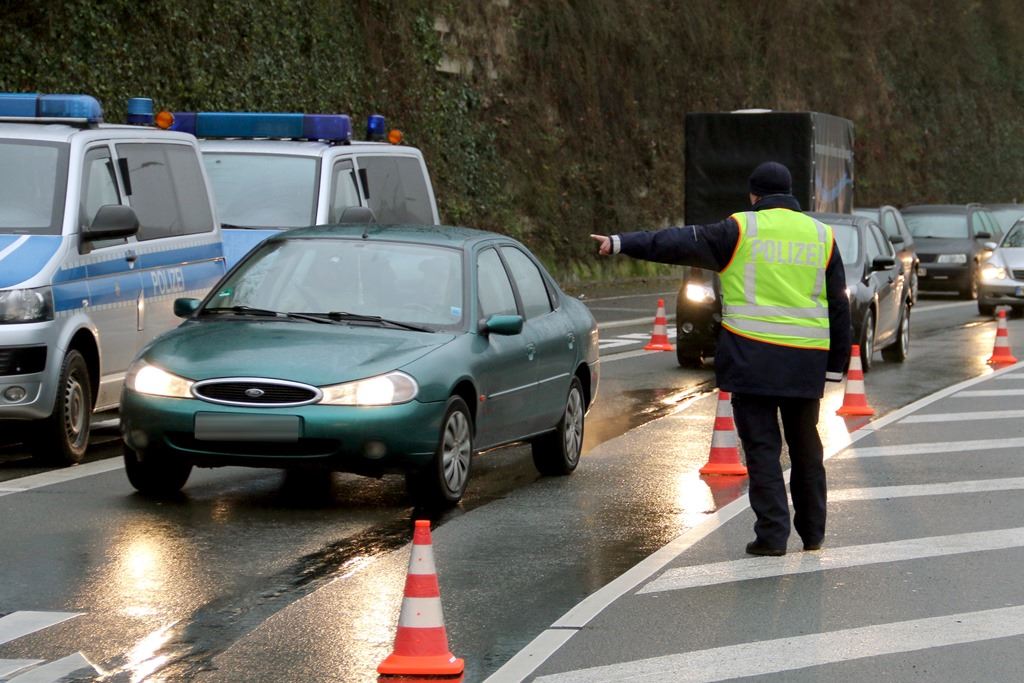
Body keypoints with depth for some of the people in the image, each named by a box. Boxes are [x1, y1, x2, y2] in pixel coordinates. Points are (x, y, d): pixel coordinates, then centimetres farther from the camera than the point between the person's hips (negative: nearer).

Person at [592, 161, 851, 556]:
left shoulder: (741, 230, -3)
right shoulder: (822, 236, 10)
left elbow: (681, 243, -4)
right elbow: (839, 306, 11)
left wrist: (622, 244, 3)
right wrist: (836, 364, 15)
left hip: (754, 358, -4)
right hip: (806, 362, 4)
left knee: (762, 446, 0)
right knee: (805, 446, 16)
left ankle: (772, 534, -4)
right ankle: (812, 532, 24)